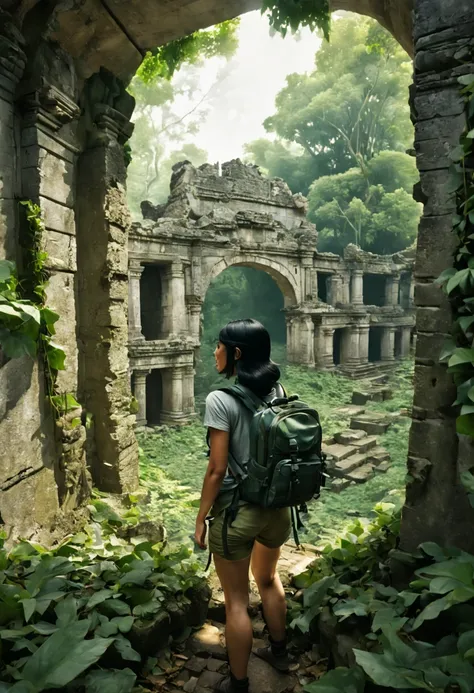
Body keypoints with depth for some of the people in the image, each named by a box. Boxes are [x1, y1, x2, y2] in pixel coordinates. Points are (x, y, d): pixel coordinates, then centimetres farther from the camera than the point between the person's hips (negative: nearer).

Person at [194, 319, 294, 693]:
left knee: (237, 600, 14)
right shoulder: (277, 391, -1)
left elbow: (217, 469, -18)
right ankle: (279, 651, 51)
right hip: (277, 505, 6)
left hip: (237, 511, -6)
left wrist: (201, 517, -6)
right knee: (267, 577, 31)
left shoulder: (220, 399, -19)